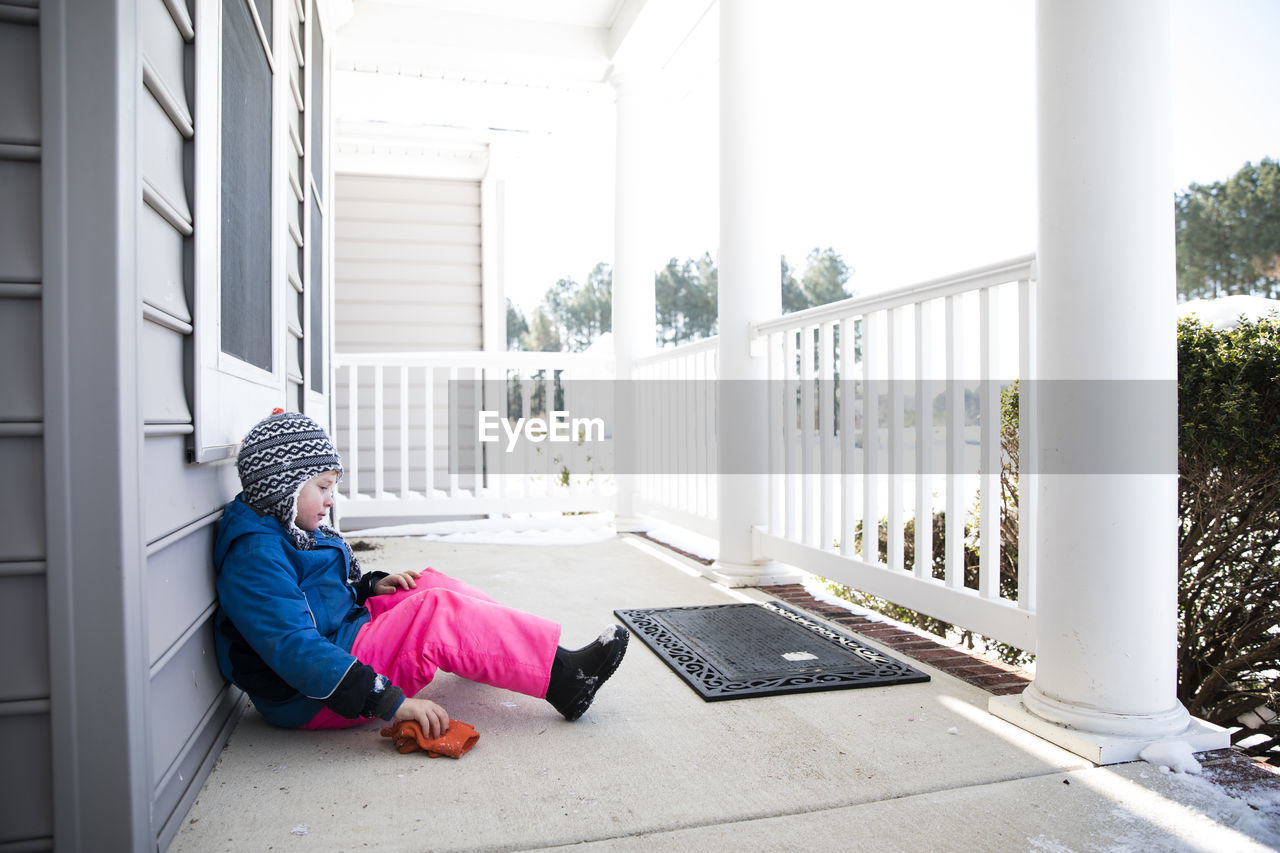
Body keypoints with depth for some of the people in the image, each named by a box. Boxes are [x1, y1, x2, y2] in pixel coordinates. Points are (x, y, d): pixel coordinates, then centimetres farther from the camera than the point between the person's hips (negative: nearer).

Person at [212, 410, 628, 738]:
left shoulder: (284, 530, 10)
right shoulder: (256, 555, -23)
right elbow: (295, 650, -32)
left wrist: (372, 587, 6)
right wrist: (389, 701, -36)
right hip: (310, 700, -11)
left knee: (429, 586, 4)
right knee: (437, 614, -22)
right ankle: (563, 678, -18)